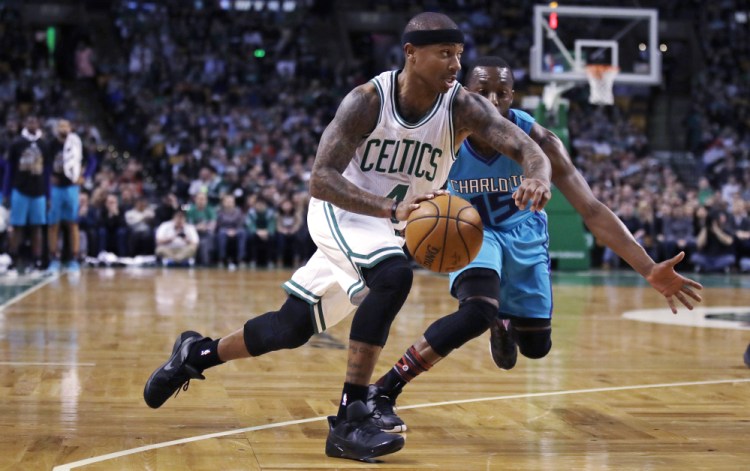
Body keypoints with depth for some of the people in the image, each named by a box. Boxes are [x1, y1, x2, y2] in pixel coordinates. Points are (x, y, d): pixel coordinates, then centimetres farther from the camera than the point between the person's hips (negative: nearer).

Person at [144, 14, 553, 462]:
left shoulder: (463, 106, -17)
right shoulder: (368, 100, -24)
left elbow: (527, 147, -29)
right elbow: (321, 178, -31)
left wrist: (538, 177, -53)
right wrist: (392, 208, -46)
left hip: (385, 228, 4)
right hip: (342, 211, -4)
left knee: (289, 329, 7)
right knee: (394, 276, -33)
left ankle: (196, 353, 33)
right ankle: (349, 420, -27)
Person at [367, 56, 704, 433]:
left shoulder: (537, 141, -30)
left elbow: (592, 210, -31)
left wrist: (649, 270, -40)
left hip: (523, 233, 2)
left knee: (536, 346, 11)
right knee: (477, 311, -33)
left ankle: (504, 322, 50)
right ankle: (381, 392, -25)